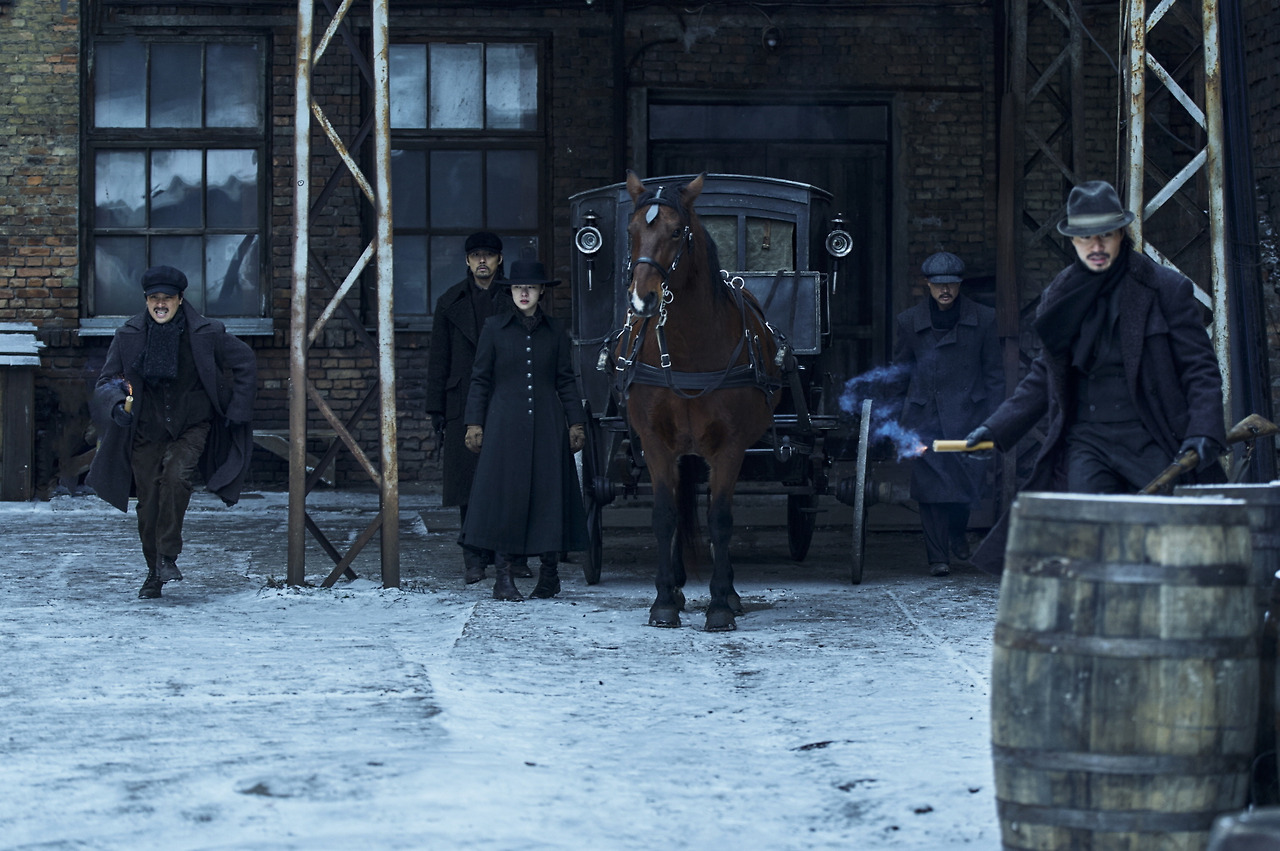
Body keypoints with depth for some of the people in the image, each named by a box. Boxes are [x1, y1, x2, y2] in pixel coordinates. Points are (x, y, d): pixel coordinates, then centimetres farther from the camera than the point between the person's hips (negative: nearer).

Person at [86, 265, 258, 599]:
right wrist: (117, 405, -17)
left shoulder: (206, 333, -5)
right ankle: (154, 572, 20)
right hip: (146, 431, 2)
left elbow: (245, 362, 7)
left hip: (192, 428, -2)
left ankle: (168, 556, -21)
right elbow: (106, 380, 5)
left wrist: (236, 410, 2)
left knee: (176, 475, -29)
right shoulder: (129, 335, -2)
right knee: (149, 503, 1)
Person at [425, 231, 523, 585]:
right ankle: (474, 559, 4)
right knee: (468, 480, -1)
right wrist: (436, 409, 6)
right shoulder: (451, 303, 11)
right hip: (464, 406, 1)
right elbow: (439, 360, 12)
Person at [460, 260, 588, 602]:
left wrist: (576, 422, 4)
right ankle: (504, 576, -2)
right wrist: (475, 424, -1)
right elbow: (480, 379, 4)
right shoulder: (495, 327, 3)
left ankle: (549, 573, 11)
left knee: (549, 492, 1)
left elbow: (566, 381, 10)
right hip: (506, 424, -2)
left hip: (546, 424, 2)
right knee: (506, 492, -5)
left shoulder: (555, 331, 8)